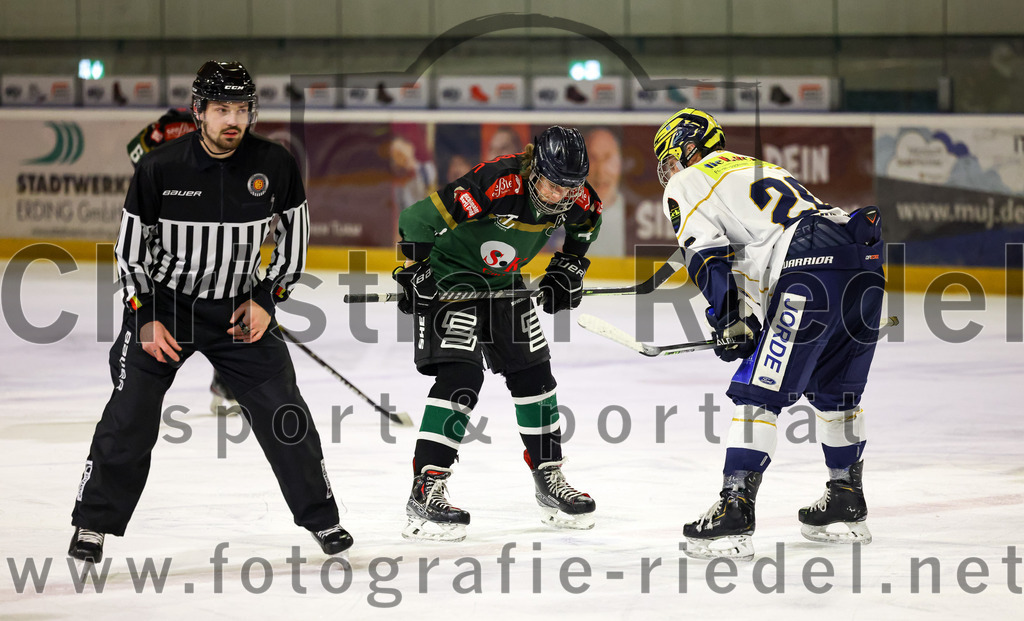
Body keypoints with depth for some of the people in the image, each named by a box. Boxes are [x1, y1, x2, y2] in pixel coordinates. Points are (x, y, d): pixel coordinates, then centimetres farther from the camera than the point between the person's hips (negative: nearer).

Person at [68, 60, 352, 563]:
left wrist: (267, 299, -4)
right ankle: (94, 522, 5)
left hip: (237, 308, 2)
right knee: (132, 412, -9)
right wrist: (145, 318, -10)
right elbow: (130, 244, -6)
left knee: (282, 409, -2)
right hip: (161, 301, -2)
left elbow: (293, 233, 3)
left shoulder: (274, 165, -11)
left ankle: (321, 517, 13)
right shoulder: (160, 168, -16)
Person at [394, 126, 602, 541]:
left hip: (503, 281, 7)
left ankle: (550, 480, 25)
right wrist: (413, 276, -25)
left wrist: (568, 269, 6)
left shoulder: (577, 199, -15)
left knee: (532, 372, 9)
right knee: (461, 375, -20)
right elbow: (416, 220, -32)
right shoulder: (495, 186, -37)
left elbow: (585, 226, 13)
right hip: (448, 272, -7)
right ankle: (425, 492, -21)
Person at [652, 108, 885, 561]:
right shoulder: (759, 171, 38)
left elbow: (708, 256, -3)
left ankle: (735, 511, -12)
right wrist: (753, 323, 37)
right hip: (864, 260, 8)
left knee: (757, 393, -6)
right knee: (835, 390, 24)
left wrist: (729, 322, -3)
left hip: (812, 269, -8)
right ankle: (847, 505, 33)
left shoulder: (686, 186, 13)